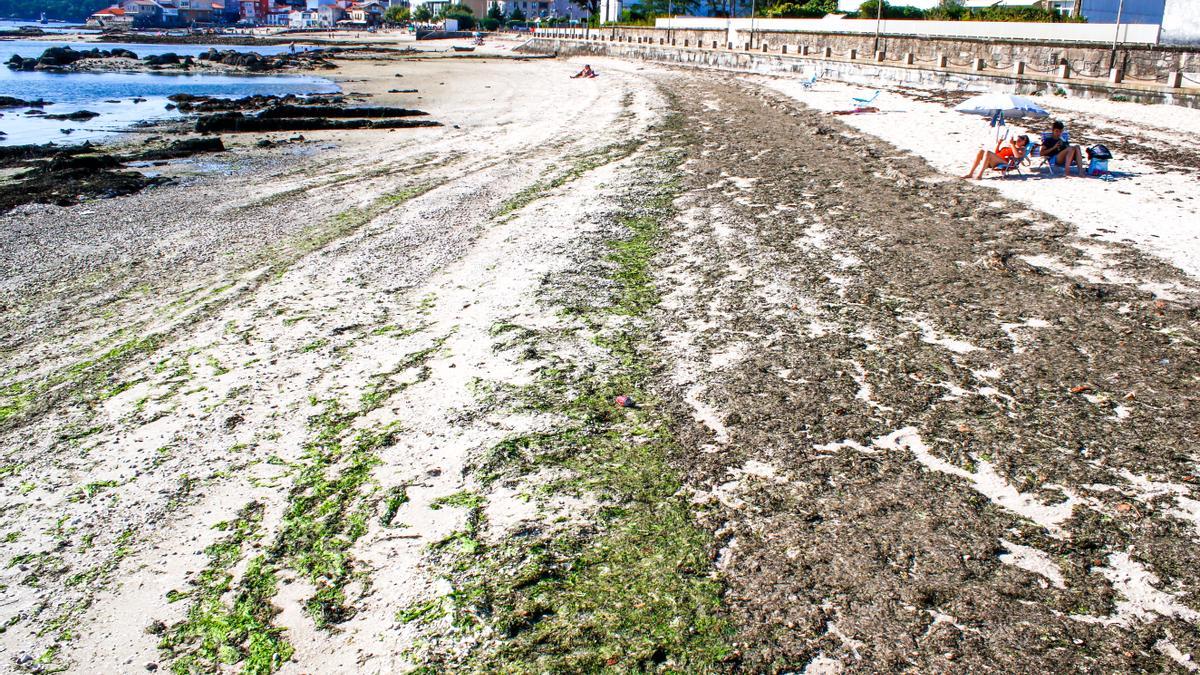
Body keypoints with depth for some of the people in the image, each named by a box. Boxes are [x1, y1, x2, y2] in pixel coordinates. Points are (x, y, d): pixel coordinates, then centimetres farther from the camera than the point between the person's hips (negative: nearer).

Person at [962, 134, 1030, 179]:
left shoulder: (1022, 149, 13)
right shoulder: (1007, 144, 34)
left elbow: (1017, 156, -11)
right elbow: (996, 153, 33)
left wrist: (1012, 144, -11)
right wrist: (998, 144, 18)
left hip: (1005, 163, -7)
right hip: (995, 161, 7)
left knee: (987, 152, -30)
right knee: (981, 151, -17)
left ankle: (980, 175, -39)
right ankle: (970, 173, -26)